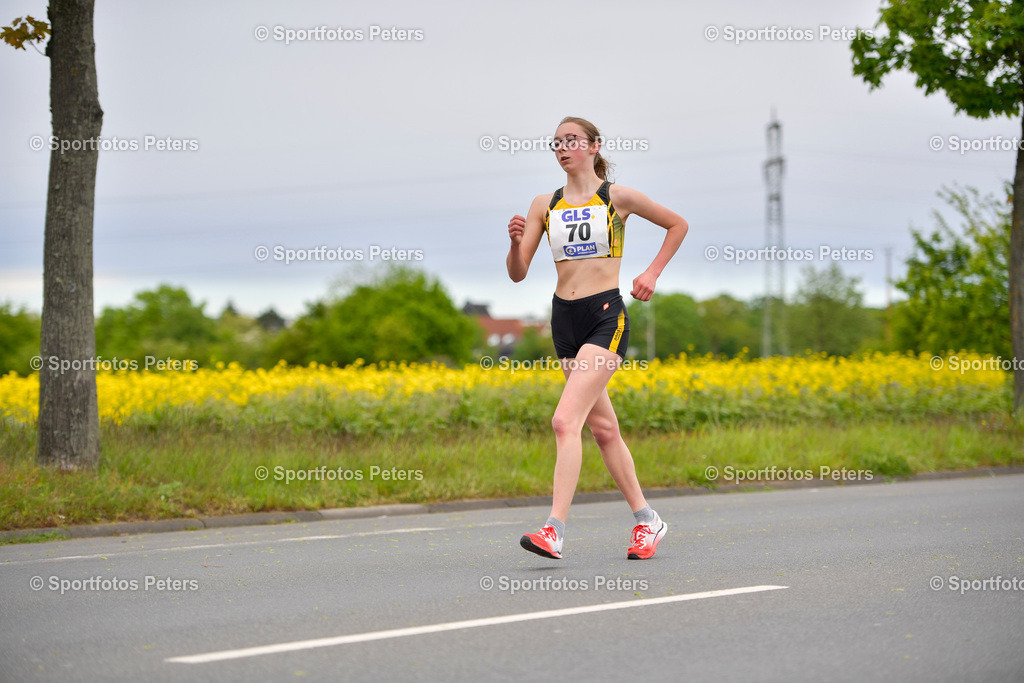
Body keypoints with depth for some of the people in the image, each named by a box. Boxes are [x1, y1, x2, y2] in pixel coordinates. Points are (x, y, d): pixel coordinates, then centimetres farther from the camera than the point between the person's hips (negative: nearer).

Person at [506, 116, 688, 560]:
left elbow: (677, 224, 13)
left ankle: (554, 530, -23)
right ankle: (646, 520, 24)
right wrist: (516, 242, -14)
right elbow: (517, 273, 6)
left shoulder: (617, 198, -1)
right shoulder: (545, 205, 9)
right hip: (564, 318, 6)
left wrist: (653, 273, 3)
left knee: (565, 420, -19)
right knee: (602, 427, 11)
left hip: (605, 316, -6)